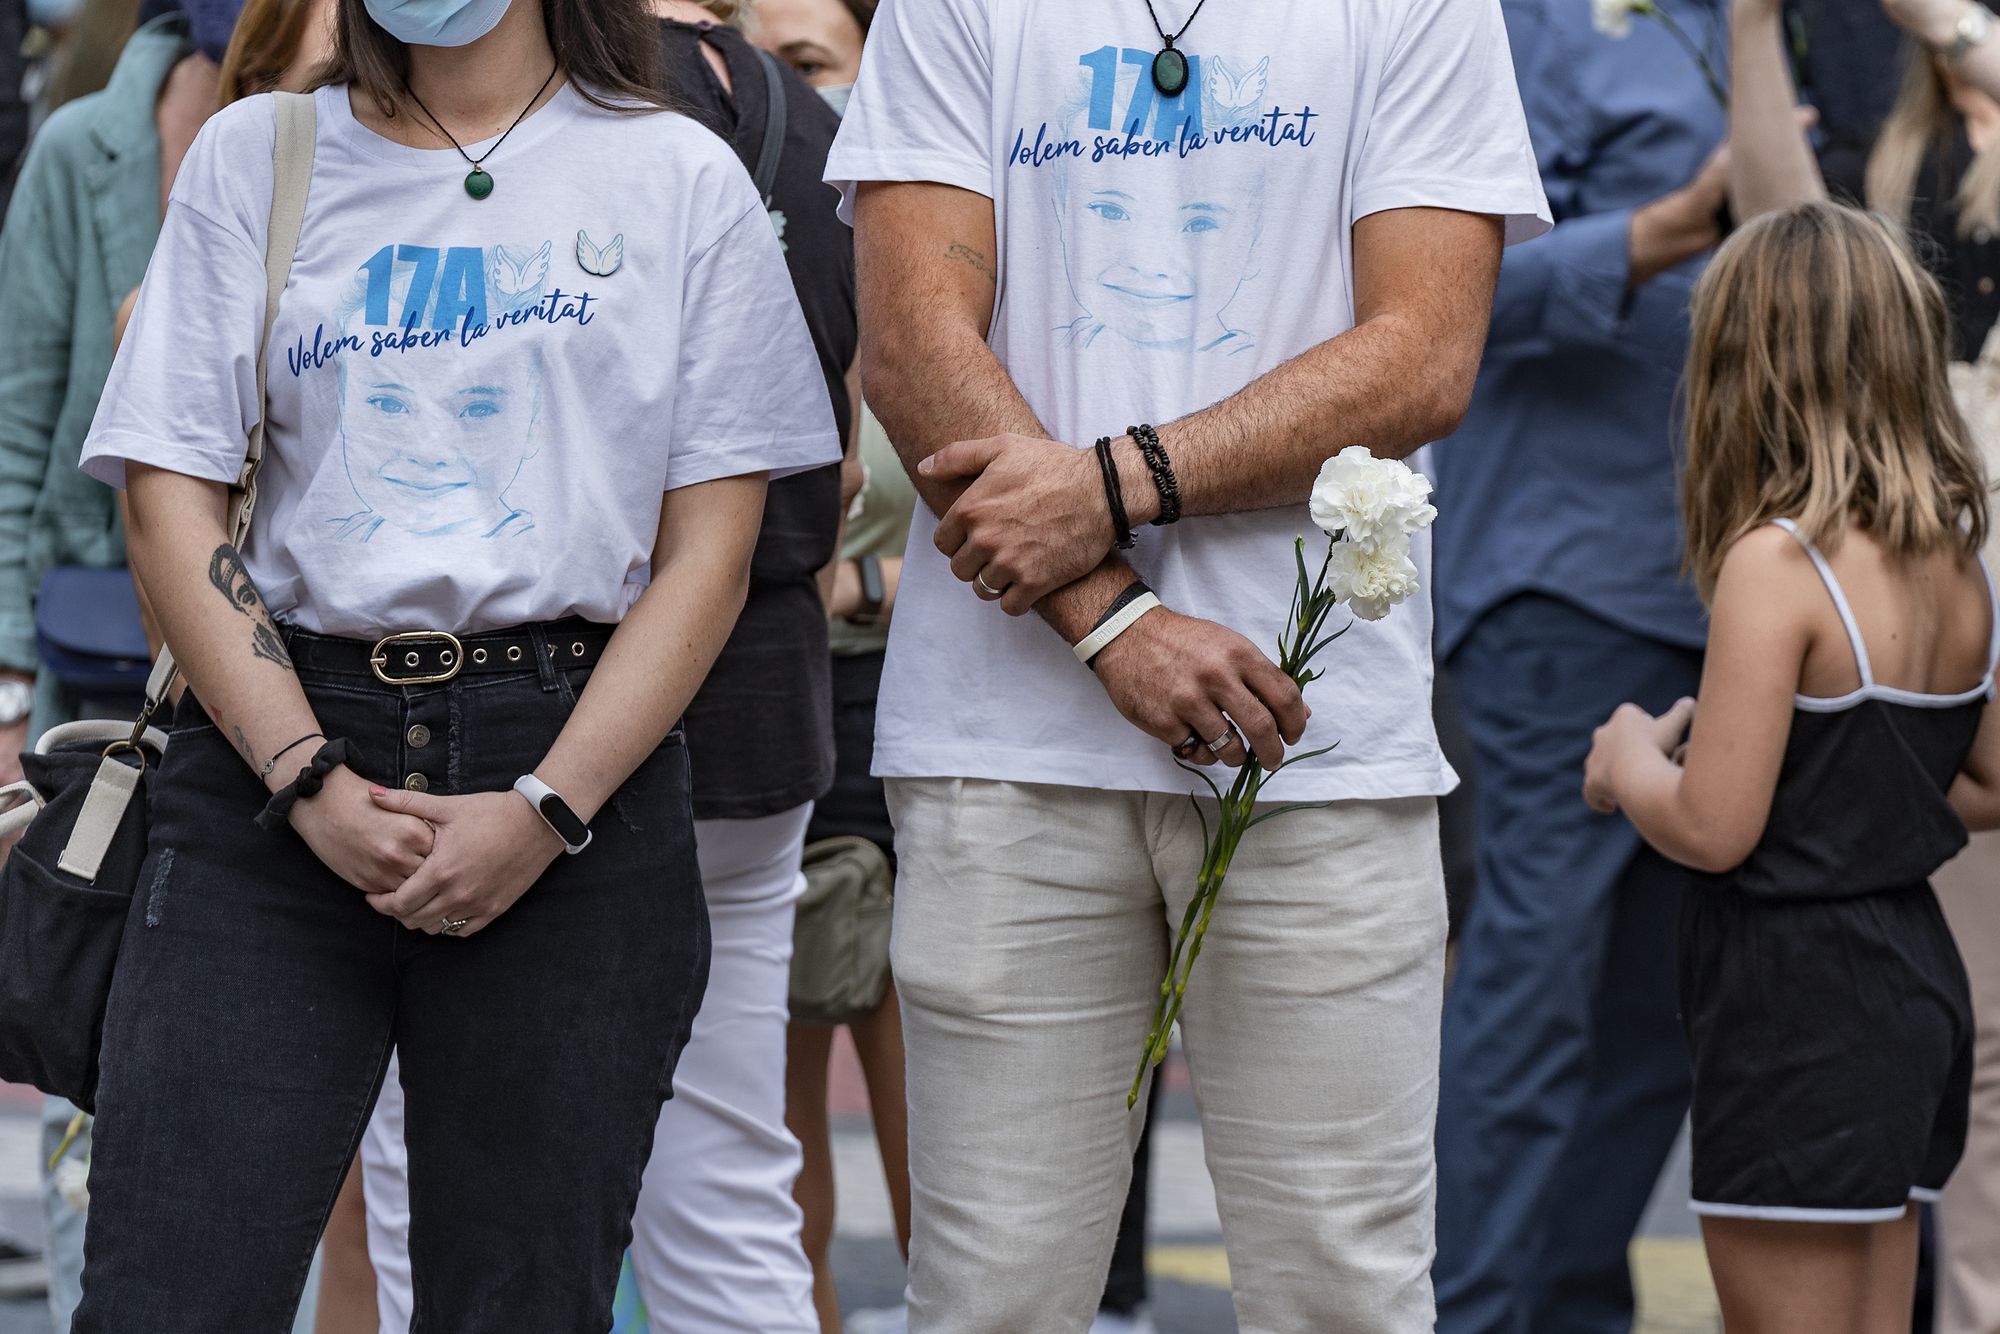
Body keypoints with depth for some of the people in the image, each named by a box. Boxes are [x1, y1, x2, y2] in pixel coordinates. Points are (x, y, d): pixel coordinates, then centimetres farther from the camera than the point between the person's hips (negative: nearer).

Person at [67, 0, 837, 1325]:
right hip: (274, 756, 0)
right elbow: (170, 499, 5)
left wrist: (545, 810, -9)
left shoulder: (682, 178, 10)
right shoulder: (256, 155, 12)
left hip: (578, 757, 0)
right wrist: (310, 780, -8)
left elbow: (710, 546, 4)